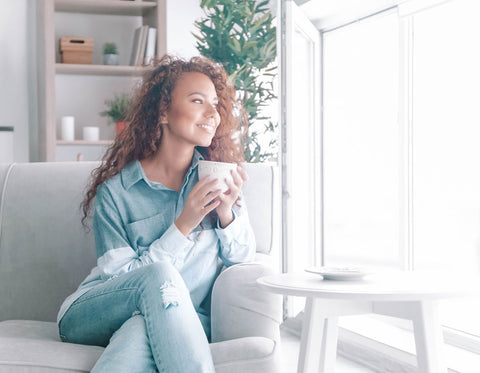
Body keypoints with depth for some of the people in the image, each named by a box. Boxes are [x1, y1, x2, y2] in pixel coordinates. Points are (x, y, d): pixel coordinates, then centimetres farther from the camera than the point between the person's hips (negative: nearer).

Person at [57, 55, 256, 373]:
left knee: (143, 328, -37)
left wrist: (226, 212, -13)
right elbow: (119, 278, -12)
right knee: (159, 275, -36)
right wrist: (183, 226, -20)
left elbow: (242, 257, 8)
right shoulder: (115, 191, -6)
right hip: (97, 313, -1)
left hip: (184, 320, 1)